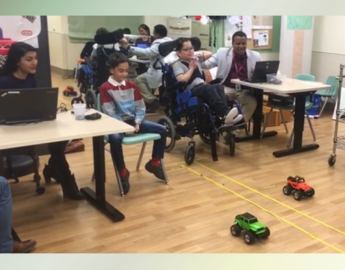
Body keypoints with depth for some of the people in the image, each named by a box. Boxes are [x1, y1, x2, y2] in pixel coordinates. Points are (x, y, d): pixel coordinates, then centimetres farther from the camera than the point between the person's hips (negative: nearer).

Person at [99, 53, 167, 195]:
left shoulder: (132, 86, 12)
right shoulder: (105, 88, -6)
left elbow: (140, 107, 9)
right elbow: (110, 112, -13)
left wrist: (137, 122, -10)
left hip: (133, 121, 6)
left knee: (162, 130, -5)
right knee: (115, 139, -39)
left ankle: (154, 163, 13)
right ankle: (123, 172, -17)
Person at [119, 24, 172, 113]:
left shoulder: (159, 44, -18)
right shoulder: (170, 41, 12)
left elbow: (147, 52, -33)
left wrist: (128, 48, -37)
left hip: (160, 74, -10)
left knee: (138, 80, -5)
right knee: (144, 77, 26)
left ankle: (152, 101, -11)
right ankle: (148, 101, 22)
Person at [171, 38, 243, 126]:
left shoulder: (195, 58, 20)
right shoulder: (177, 64, -2)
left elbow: (209, 54, 29)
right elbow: (182, 80, -17)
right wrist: (192, 68, -8)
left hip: (202, 87, 7)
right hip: (189, 92, -7)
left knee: (219, 86, -23)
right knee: (209, 88, -34)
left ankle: (223, 114, -41)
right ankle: (225, 113, -45)